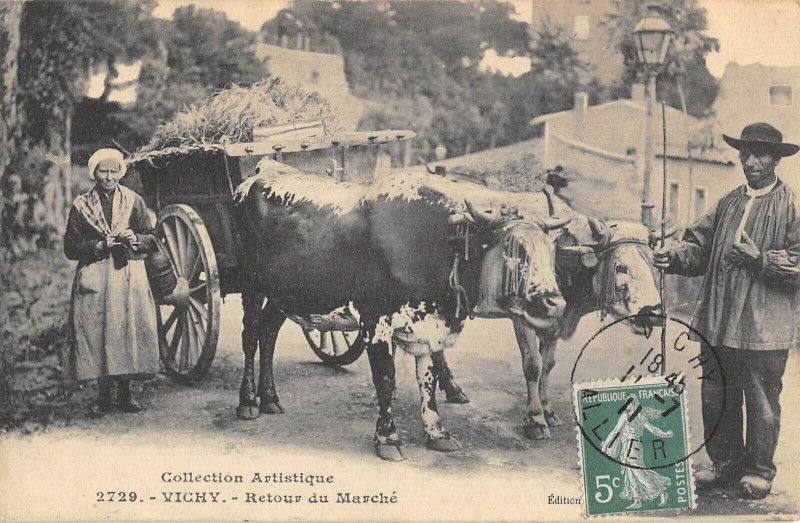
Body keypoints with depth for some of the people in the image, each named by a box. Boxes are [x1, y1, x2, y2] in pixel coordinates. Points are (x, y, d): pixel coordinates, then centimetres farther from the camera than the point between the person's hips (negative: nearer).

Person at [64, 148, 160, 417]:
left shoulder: (134, 201, 9)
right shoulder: (81, 206, 6)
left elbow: (153, 240, 10)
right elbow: (70, 248, 2)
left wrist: (135, 239, -11)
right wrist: (99, 245, -12)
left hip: (129, 277, 1)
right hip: (94, 280, -1)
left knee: (129, 331, -2)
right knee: (97, 333, -4)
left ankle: (124, 393, 11)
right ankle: (103, 395, 7)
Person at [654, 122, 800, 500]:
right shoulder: (728, 204, 14)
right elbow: (700, 244, 12)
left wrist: (760, 260, -22)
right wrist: (675, 255, -7)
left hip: (764, 327, -6)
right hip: (718, 323, 6)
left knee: (762, 401, 6)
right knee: (716, 397, 12)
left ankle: (759, 471, 22)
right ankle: (725, 464, 28)